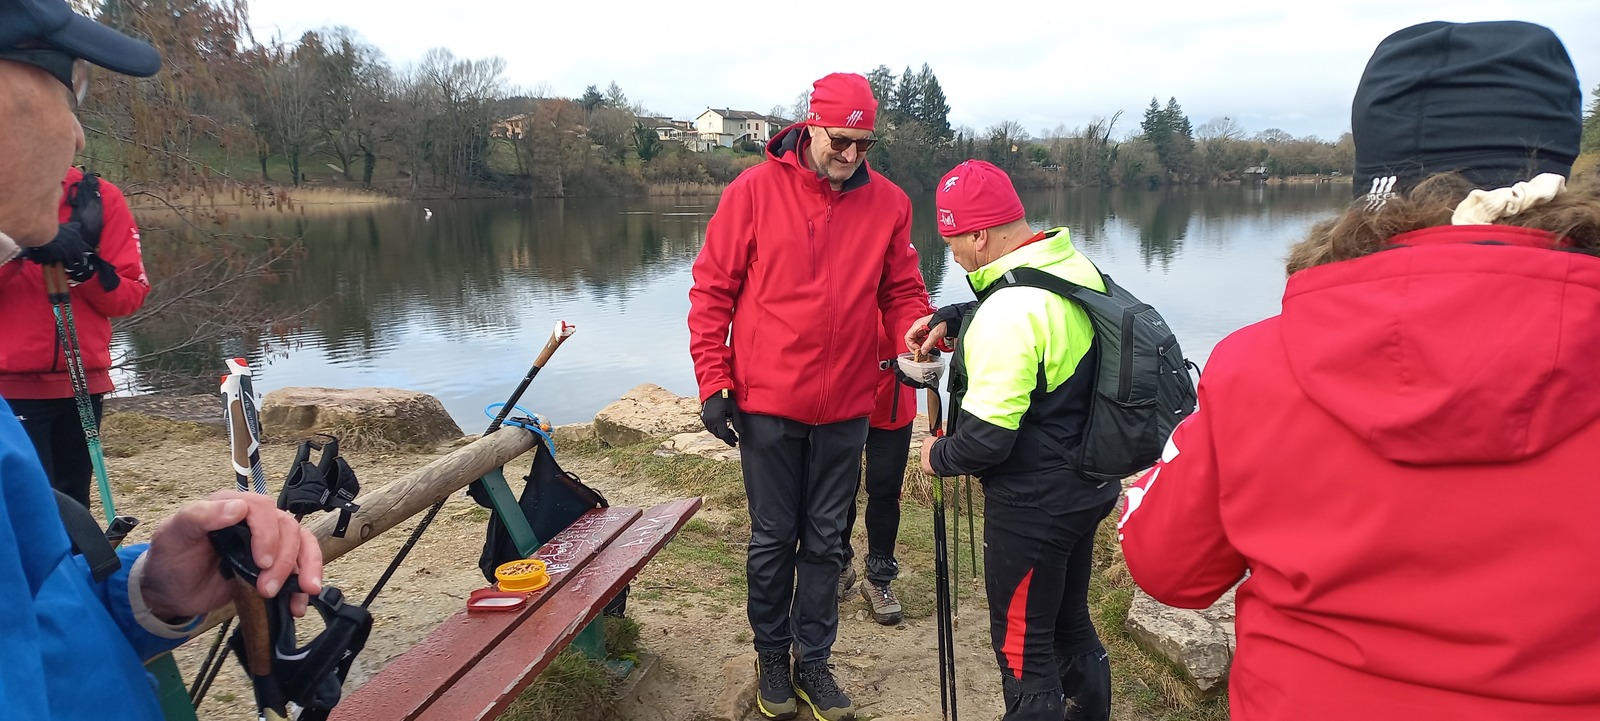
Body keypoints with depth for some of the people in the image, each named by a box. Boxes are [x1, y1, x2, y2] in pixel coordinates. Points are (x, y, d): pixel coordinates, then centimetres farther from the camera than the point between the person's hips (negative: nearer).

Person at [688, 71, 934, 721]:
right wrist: (713, 382, -6)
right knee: (773, 538, 11)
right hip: (767, 404, -2)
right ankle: (771, 656, 31)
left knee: (825, 540, 13)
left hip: (845, 409, 2)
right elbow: (713, 290, -2)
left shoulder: (888, 203, 1)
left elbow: (902, 292, 8)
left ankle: (813, 660, 29)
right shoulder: (754, 191, -5)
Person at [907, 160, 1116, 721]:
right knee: (1071, 625, 25)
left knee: (1023, 650, 7)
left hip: (1033, 506, -9)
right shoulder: (1077, 268, 1)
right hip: (1089, 487, 9)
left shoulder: (1008, 312, -27)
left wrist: (938, 456, -7)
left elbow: (986, 438, -25)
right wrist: (948, 319, 12)